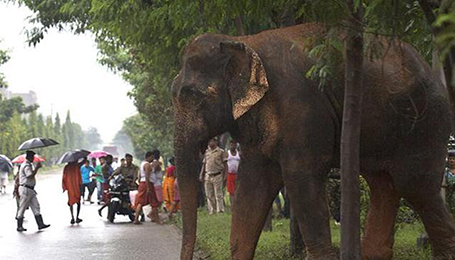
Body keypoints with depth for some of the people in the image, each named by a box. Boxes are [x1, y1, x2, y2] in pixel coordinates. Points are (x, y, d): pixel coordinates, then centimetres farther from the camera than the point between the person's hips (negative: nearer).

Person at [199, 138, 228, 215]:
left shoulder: (221, 152, -1)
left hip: (217, 176, -5)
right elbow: (204, 164, 19)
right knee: (209, 195, 7)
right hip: (208, 176, 5)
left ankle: (220, 211, 1)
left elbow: (225, 165, -1)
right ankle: (211, 211, 13)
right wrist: (201, 175, 12)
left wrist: (225, 175, -8)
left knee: (218, 195, -4)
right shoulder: (207, 152, 14)